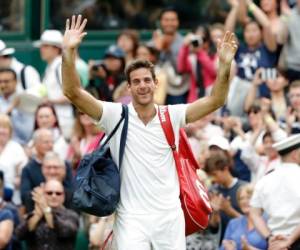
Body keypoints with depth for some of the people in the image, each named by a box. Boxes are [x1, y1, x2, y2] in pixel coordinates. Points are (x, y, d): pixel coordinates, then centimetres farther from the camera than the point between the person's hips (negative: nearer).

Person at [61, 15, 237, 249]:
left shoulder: (171, 115, 2)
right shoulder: (117, 115, -3)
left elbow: (215, 101, -7)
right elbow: (73, 92, -12)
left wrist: (224, 66, -23)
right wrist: (69, 52, -26)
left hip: (170, 217, 3)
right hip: (131, 219, -2)